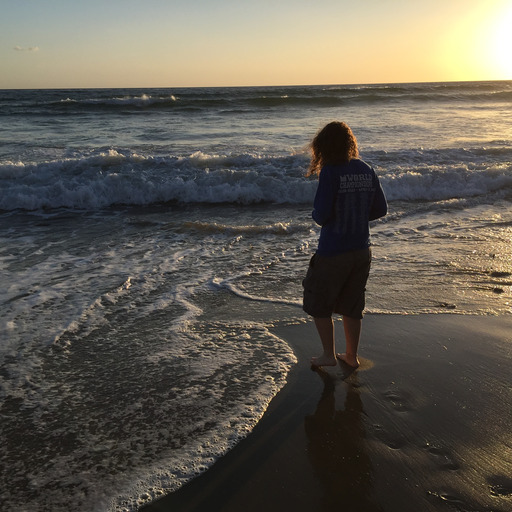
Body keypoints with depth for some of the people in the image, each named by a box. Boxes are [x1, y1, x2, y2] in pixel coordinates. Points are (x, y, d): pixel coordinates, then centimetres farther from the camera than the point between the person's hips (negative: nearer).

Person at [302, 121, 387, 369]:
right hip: (361, 250, 6)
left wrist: (316, 216, 2)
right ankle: (351, 355, 30)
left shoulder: (330, 172, -17)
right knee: (351, 306, 19)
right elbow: (380, 209, 6)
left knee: (319, 303, 15)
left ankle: (329, 354, 19)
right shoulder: (366, 170, 1)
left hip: (332, 252, -6)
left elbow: (321, 215, -20)